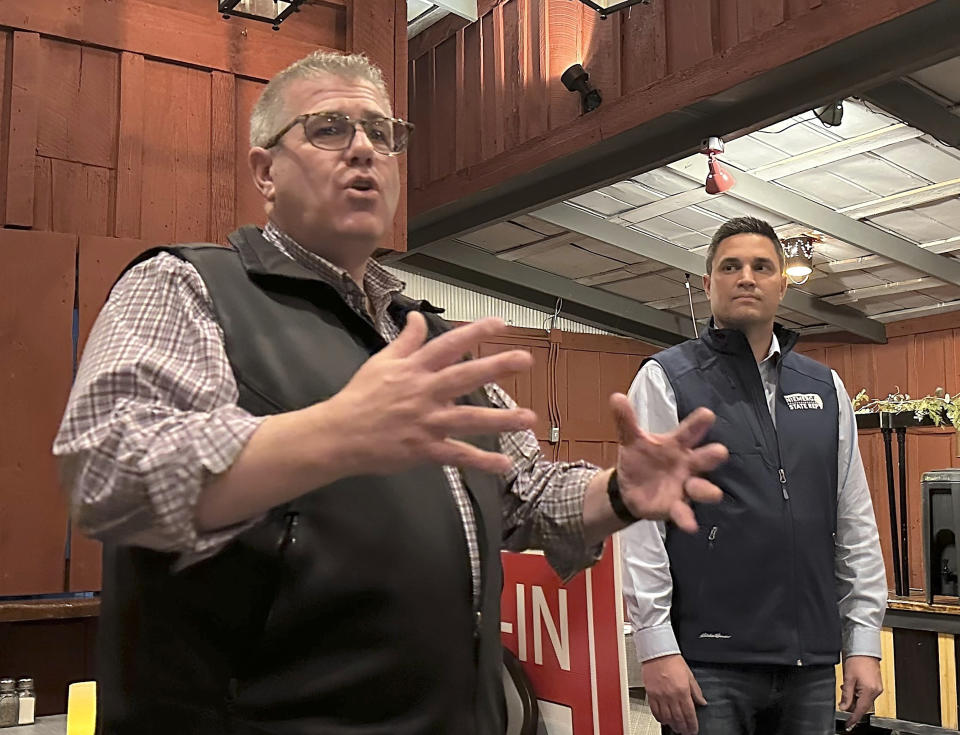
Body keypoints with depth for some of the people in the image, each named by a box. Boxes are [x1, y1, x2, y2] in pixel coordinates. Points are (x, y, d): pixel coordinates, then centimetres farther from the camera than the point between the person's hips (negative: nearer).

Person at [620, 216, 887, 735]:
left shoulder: (826, 388, 12)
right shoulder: (665, 379, -1)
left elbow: (855, 524, 13)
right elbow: (642, 519, -8)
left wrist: (864, 641, 8)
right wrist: (656, 648, -13)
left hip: (813, 663, 4)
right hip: (709, 662, -4)